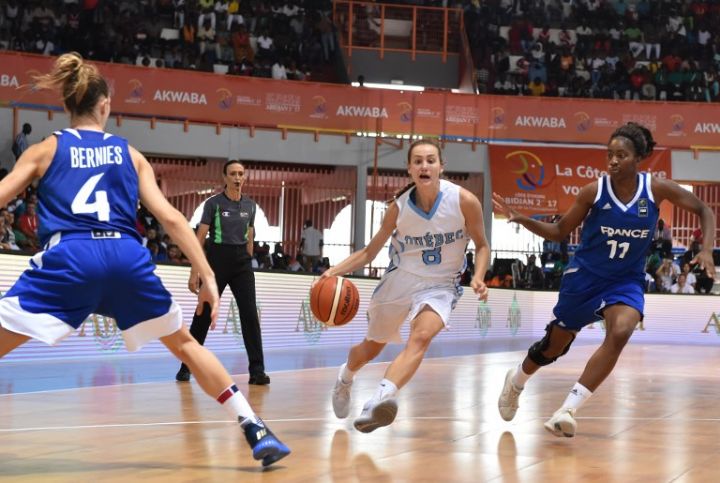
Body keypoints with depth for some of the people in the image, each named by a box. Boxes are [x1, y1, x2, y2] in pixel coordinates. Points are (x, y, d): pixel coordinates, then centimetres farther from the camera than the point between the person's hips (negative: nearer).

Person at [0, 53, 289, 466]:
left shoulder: (46, 150, 18)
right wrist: (208, 277, 11)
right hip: (127, 258, 2)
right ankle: (257, 432, 18)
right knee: (184, 342, 22)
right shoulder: (129, 154, 21)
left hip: (69, 258, -2)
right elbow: (170, 218, 12)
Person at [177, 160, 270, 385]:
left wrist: (247, 262, 15)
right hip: (217, 259, -3)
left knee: (250, 314, -7)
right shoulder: (213, 203, -5)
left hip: (242, 261, 3)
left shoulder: (250, 205, 8)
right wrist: (194, 272, -11)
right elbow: (200, 238, -6)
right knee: (204, 315, 3)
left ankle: (257, 370, -6)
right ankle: (186, 367, 17)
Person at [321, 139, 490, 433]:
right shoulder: (400, 207, -12)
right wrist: (334, 271, -17)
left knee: (421, 337, -33)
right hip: (399, 280, 2)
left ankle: (381, 399, -49)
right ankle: (345, 379, 53)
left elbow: (481, 246, -2)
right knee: (371, 348, 19)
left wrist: (478, 277, -21)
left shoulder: (464, 202, -17)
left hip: (440, 286, -2)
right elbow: (370, 252, -2)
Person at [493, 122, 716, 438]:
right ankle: (516, 380, 46)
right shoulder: (594, 191, -14)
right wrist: (520, 219, -17)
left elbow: (704, 211, 1)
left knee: (620, 332, -30)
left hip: (626, 281, 0)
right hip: (584, 277, 0)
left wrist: (706, 249, -14)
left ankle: (568, 410, -25)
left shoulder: (657, 189, -12)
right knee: (555, 346, 11)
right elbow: (559, 231, -2)